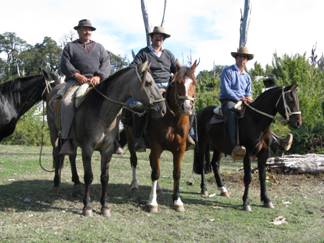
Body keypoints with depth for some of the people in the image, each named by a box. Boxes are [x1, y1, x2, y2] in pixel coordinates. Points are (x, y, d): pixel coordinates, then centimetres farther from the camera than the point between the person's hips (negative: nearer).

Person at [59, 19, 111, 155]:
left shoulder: (99, 47, 24)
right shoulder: (70, 46, 18)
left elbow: (106, 64, 11)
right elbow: (64, 64, 4)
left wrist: (98, 77, -10)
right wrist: (77, 75, -13)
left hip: (97, 82, 2)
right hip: (76, 81, -2)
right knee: (67, 102, -31)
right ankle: (66, 139, -30)